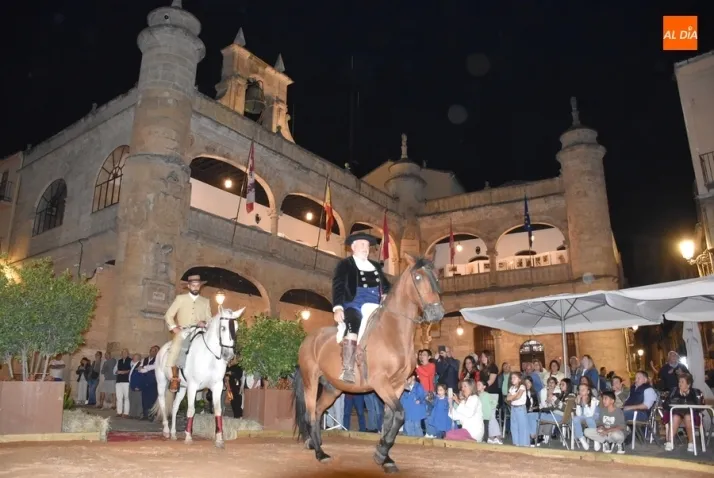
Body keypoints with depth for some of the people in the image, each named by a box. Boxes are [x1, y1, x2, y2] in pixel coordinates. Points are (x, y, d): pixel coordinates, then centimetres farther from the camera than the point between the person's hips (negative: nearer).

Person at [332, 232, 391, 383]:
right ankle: (347, 371, -39)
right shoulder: (345, 264, 8)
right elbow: (338, 287, -3)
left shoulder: (376, 266, 25)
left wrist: (387, 296, 2)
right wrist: (338, 308, -18)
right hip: (353, 306, -7)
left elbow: (386, 286, 26)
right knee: (354, 326, -35)